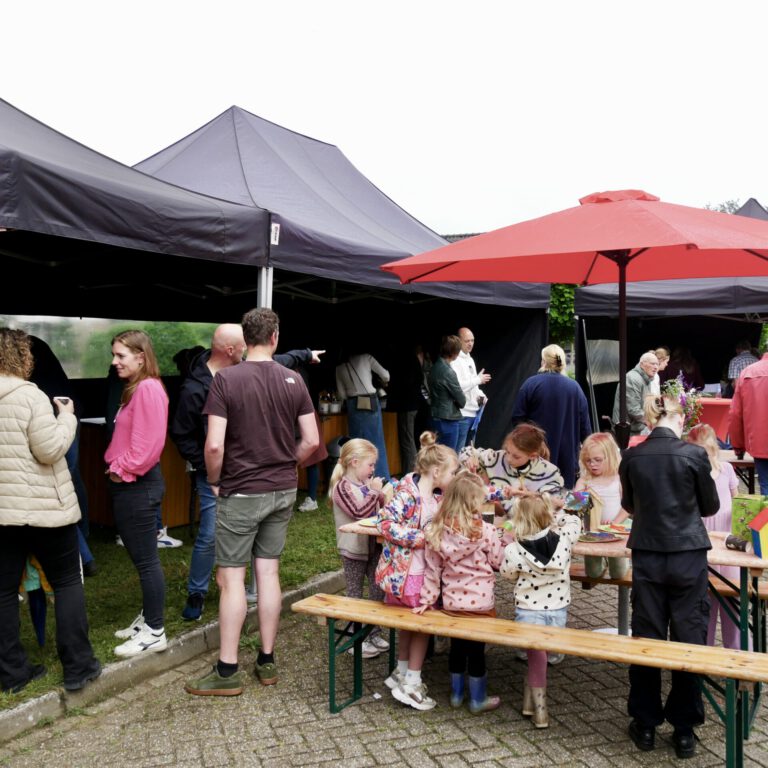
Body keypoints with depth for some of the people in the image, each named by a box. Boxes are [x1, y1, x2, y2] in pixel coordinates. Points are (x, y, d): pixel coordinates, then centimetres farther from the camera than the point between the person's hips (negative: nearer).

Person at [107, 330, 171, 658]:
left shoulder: (148, 389, -18)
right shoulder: (135, 388, 14)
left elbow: (146, 443, -23)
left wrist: (123, 470, -13)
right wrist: (116, 468, 9)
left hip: (138, 486, -10)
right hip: (128, 484, 10)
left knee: (146, 560, -1)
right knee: (141, 557, 18)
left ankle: (155, 632, 9)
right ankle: (148, 619, 30)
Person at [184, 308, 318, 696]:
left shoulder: (225, 379, -13)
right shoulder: (293, 380, -1)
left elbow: (214, 445, -18)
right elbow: (311, 441, 0)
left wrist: (214, 481, 0)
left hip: (240, 492, -4)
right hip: (283, 491, 4)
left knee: (231, 578, 3)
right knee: (269, 572, 12)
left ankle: (227, 671, 10)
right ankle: (267, 661, 21)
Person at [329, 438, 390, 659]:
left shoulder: (367, 483, 8)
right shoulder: (343, 487, -16)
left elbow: (381, 507, 18)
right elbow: (359, 512, -26)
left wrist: (384, 494, -1)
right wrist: (375, 492, -23)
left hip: (373, 544, 7)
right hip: (354, 548, -7)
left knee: (378, 589, 11)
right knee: (355, 594, 4)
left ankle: (374, 633, 24)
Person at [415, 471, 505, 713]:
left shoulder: (436, 530, -7)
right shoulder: (485, 530, -18)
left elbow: (432, 570, -2)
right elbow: (499, 561, -5)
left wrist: (426, 600, 5)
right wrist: (503, 540, 11)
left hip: (451, 602, 4)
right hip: (479, 602, -4)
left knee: (456, 647, 20)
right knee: (476, 650, 11)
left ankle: (456, 694, 35)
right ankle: (478, 700, 26)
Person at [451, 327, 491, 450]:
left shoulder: (470, 359, 16)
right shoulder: (454, 360, -14)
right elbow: (457, 386, -25)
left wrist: (480, 395, 4)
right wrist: (478, 379, -16)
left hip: (474, 411, 9)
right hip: (462, 414, -9)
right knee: (459, 450, -4)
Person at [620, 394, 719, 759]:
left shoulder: (631, 457, -4)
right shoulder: (694, 454, -11)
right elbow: (711, 507, 2)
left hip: (647, 556, 2)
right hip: (688, 556, -2)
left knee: (646, 637, 10)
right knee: (689, 639, 8)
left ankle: (645, 723, 21)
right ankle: (684, 729, 17)